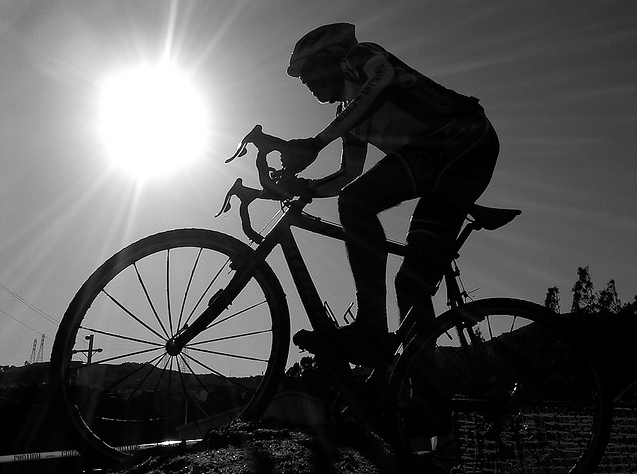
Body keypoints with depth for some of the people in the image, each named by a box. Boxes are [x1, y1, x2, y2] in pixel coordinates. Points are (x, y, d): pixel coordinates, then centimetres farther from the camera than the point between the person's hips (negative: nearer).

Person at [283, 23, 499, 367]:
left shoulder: (359, 56, 5)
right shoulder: (349, 109, 27)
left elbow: (383, 80, -20)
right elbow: (349, 173, 27)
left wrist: (317, 142, -26)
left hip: (463, 135, -8)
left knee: (356, 203, -24)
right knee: (417, 277, 0)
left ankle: (370, 333, -27)